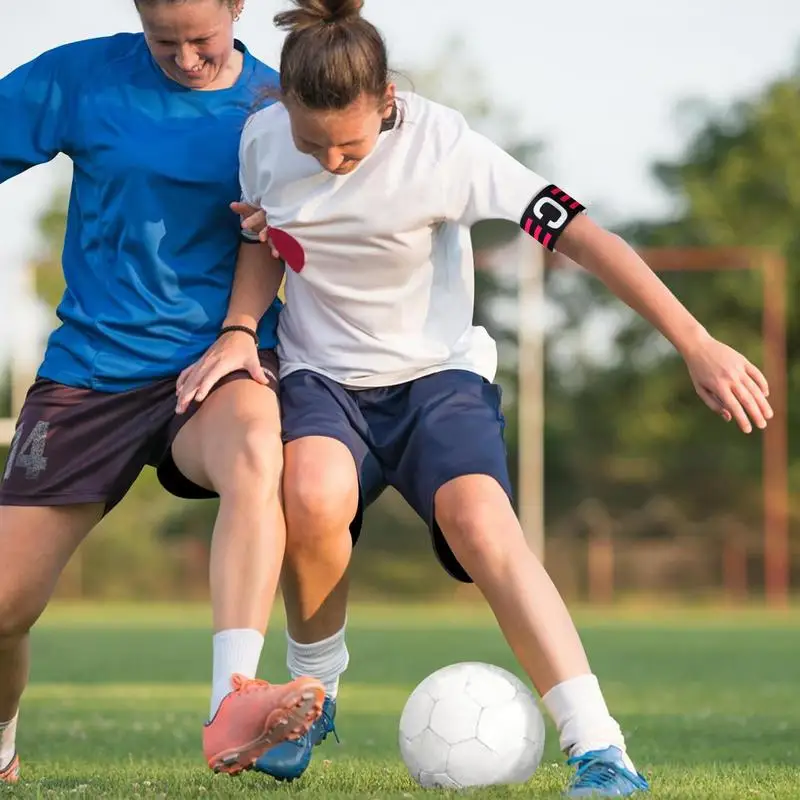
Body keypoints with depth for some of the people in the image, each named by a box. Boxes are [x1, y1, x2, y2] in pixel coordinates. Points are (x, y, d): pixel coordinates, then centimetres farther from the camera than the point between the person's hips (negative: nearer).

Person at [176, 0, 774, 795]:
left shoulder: (440, 145, -20)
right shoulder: (262, 139, -8)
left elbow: (580, 234, -20)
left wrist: (698, 347, -22)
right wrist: (238, 332, -6)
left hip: (439, 372, -2)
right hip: (322, 376, 2)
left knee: (481, 521, -31)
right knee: (312, 496, -33)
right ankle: (313, 692, -5)